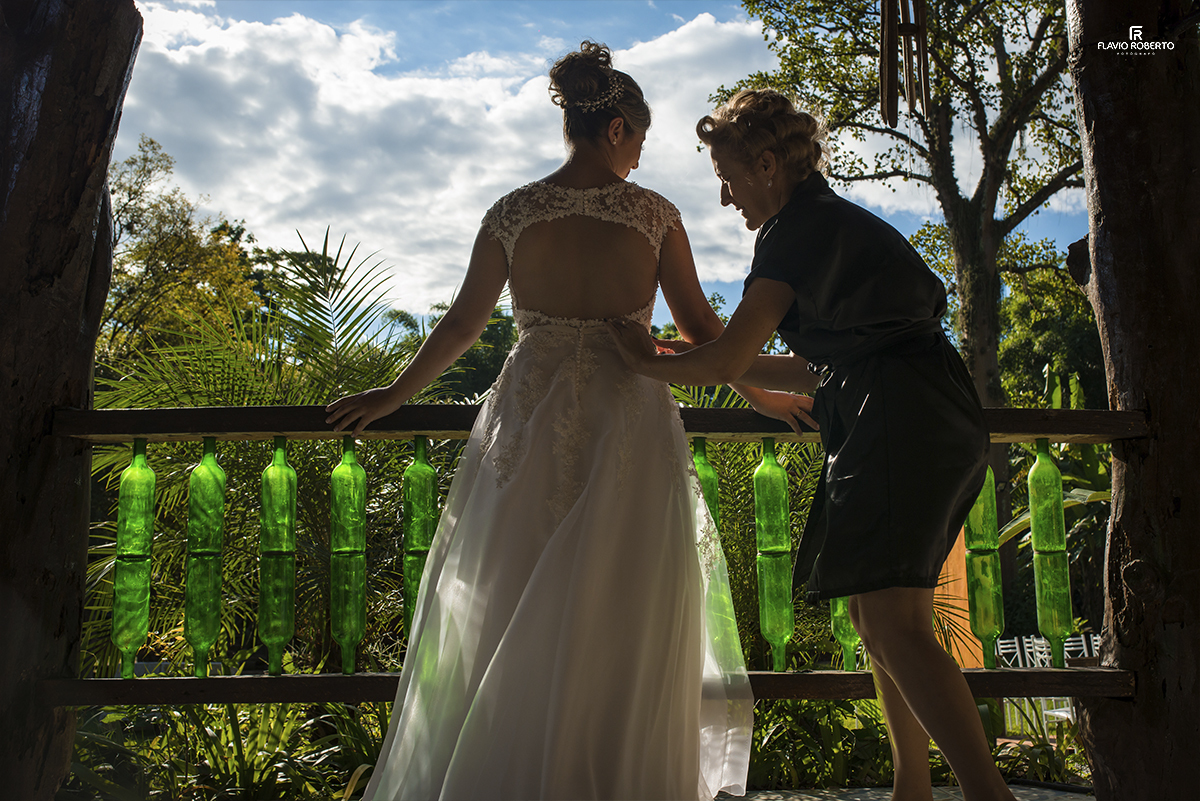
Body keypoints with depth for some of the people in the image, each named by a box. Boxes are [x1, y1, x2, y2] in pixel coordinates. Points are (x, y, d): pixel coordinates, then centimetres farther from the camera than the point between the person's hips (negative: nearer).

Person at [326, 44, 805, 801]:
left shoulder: (512, 212, 5)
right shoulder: (654, 213, 2)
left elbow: (463, 323, 9)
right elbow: (699, 324, 4)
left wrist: (395, 395, 23)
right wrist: (760, 391, 19)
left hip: (531, 415, 2)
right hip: (628, 419, -1)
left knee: (509, 614, 12)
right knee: (617, 625, 7)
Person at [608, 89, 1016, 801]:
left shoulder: (796, 227, -7)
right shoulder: (838, 222, 24)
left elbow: (729, 360, -15)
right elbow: (816, 370, 24)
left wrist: (652, 363, 3)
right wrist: (687, 358, 22)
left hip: (898, 417, -10)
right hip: (936, 419, 10)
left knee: (893, 623, -15)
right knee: (874, 610, 14)